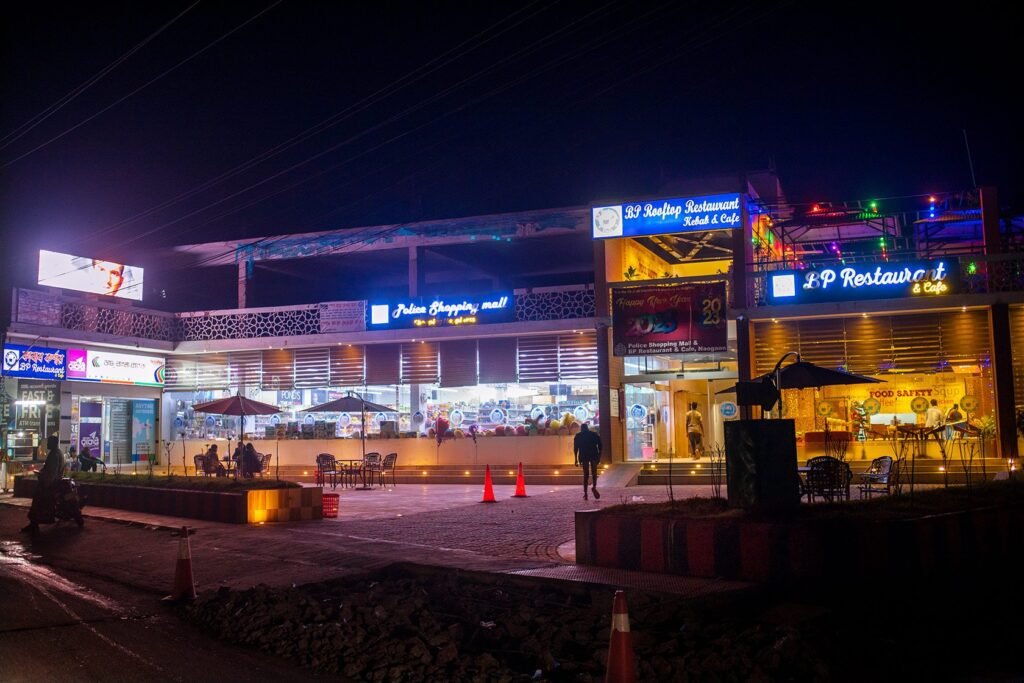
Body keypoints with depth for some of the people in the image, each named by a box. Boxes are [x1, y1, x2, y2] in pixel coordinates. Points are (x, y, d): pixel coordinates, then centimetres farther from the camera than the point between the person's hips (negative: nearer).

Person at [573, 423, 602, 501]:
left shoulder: (578, 436, 8)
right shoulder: (594, 434, 10)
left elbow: (575, 448, 0)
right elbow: (600, 446, 5)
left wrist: (576, 459, 1)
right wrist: (599, 456, 9)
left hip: (583, 456, 0)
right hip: (594, 455, 0)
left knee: (586, 475, 7)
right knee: (594, 473, 11)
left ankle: (585, 493, 0)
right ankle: (594, 487, -17)